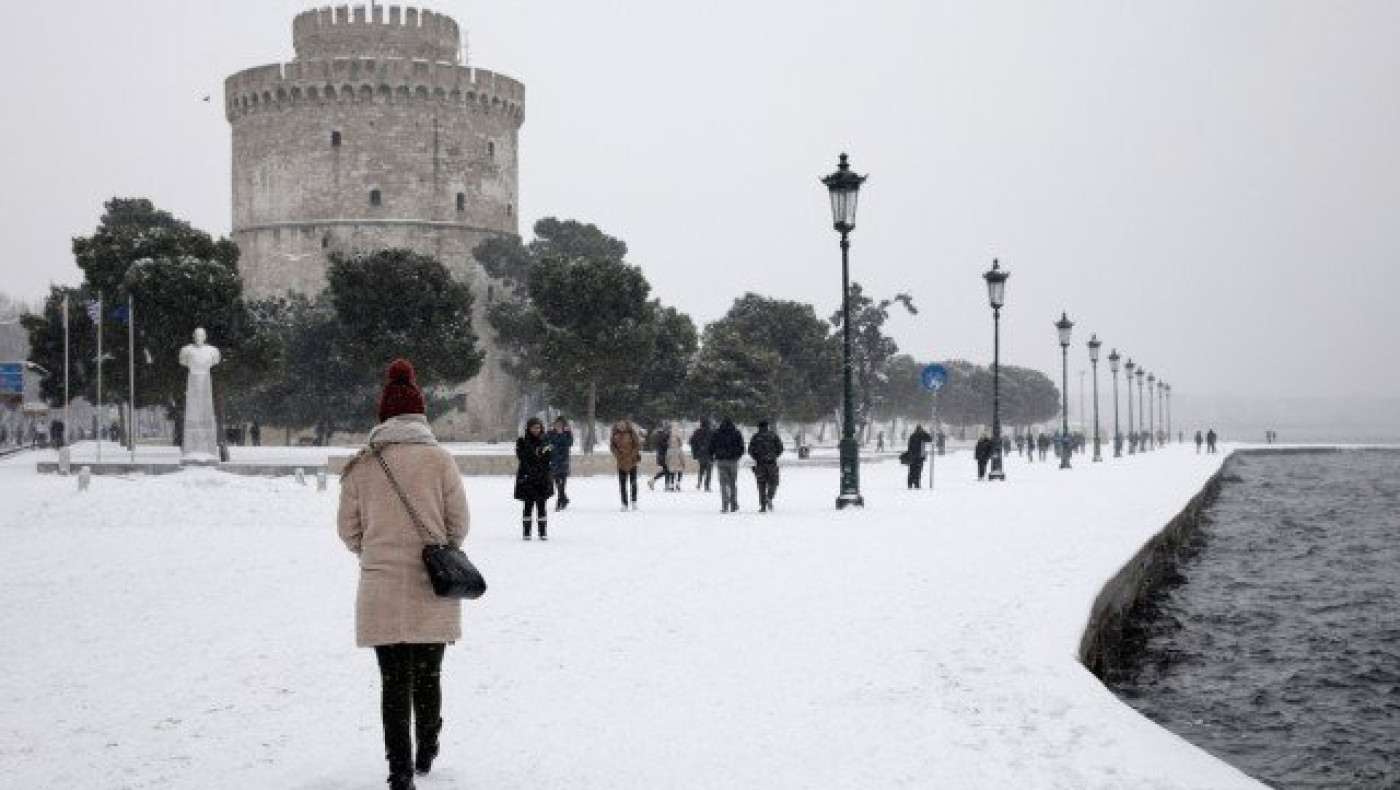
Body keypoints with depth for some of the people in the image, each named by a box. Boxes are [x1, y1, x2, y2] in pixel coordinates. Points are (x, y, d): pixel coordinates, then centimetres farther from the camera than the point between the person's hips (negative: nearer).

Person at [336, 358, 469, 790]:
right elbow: (459, 522, 0)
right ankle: (426, 752, 33)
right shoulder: (438, 459, -5)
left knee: (395, 680, 5)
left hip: (382, 592, 0)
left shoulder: (361, 465, -3)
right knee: (428, 674, 17)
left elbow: (348, 529, 4)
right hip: (433, 591, 1)